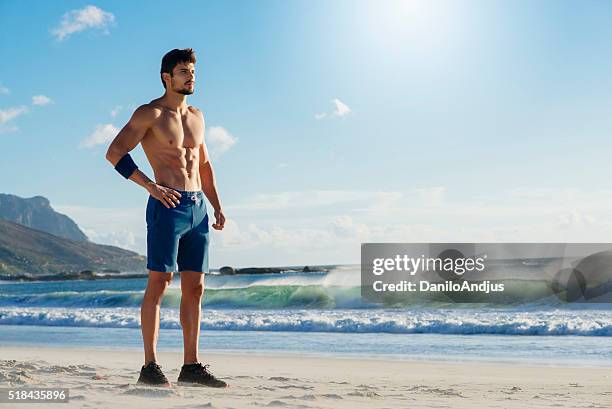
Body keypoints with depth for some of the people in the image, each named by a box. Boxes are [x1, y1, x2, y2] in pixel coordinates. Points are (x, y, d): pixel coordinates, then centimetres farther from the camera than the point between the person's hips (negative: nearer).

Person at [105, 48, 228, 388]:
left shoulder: (196, 116, 19)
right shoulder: (150, 114, -2)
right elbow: (114, 153, -9)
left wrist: (217, 206, 16)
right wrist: (150, 186, -16)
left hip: (198, 207, 7)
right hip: (168, 205, -7)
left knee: (195, 288, 6)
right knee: (159, 283, -7)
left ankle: (191, 366, 11)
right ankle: (150, 366, -4)